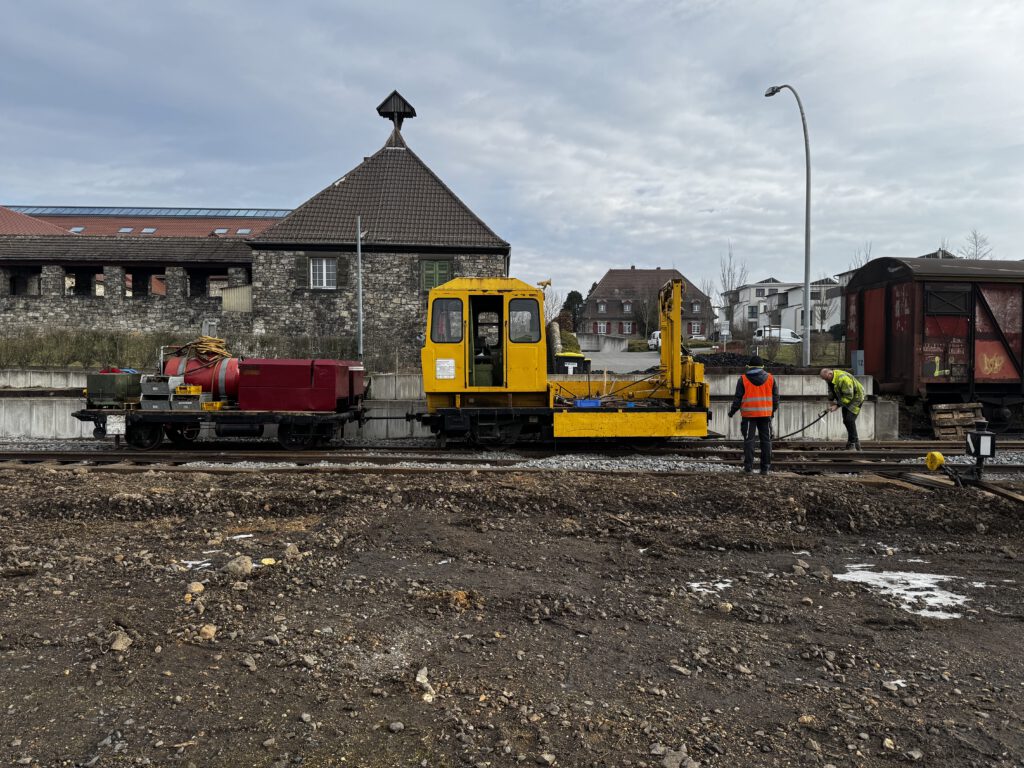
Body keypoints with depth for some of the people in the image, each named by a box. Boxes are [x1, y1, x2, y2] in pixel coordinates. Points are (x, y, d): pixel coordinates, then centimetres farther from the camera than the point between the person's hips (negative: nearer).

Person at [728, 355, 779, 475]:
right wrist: (773, 410, 25)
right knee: (766, 440, 8)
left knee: (749, 440, 2)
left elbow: (738, 398, -2)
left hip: (749, 414, -2)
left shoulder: (743, 379, -2)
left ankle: (748, 467, 0)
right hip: (766, 414, 2)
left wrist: (732, 412, 10)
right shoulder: (770, 378, 6)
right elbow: (775, 397, 10)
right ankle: (765, 468, 8)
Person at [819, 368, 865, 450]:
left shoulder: (843, 379, -34)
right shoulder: (830, 379, -5)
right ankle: (855, 441, 26)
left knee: (850, 420, -18)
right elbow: (831, 391, 12)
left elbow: (848, 396, -32)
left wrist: (837, 405, -30)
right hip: (846, 397, 9)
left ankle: (852, 444, -10)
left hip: (855, 397, -9)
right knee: (846, 421, 10)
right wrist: (831, 401, -3)